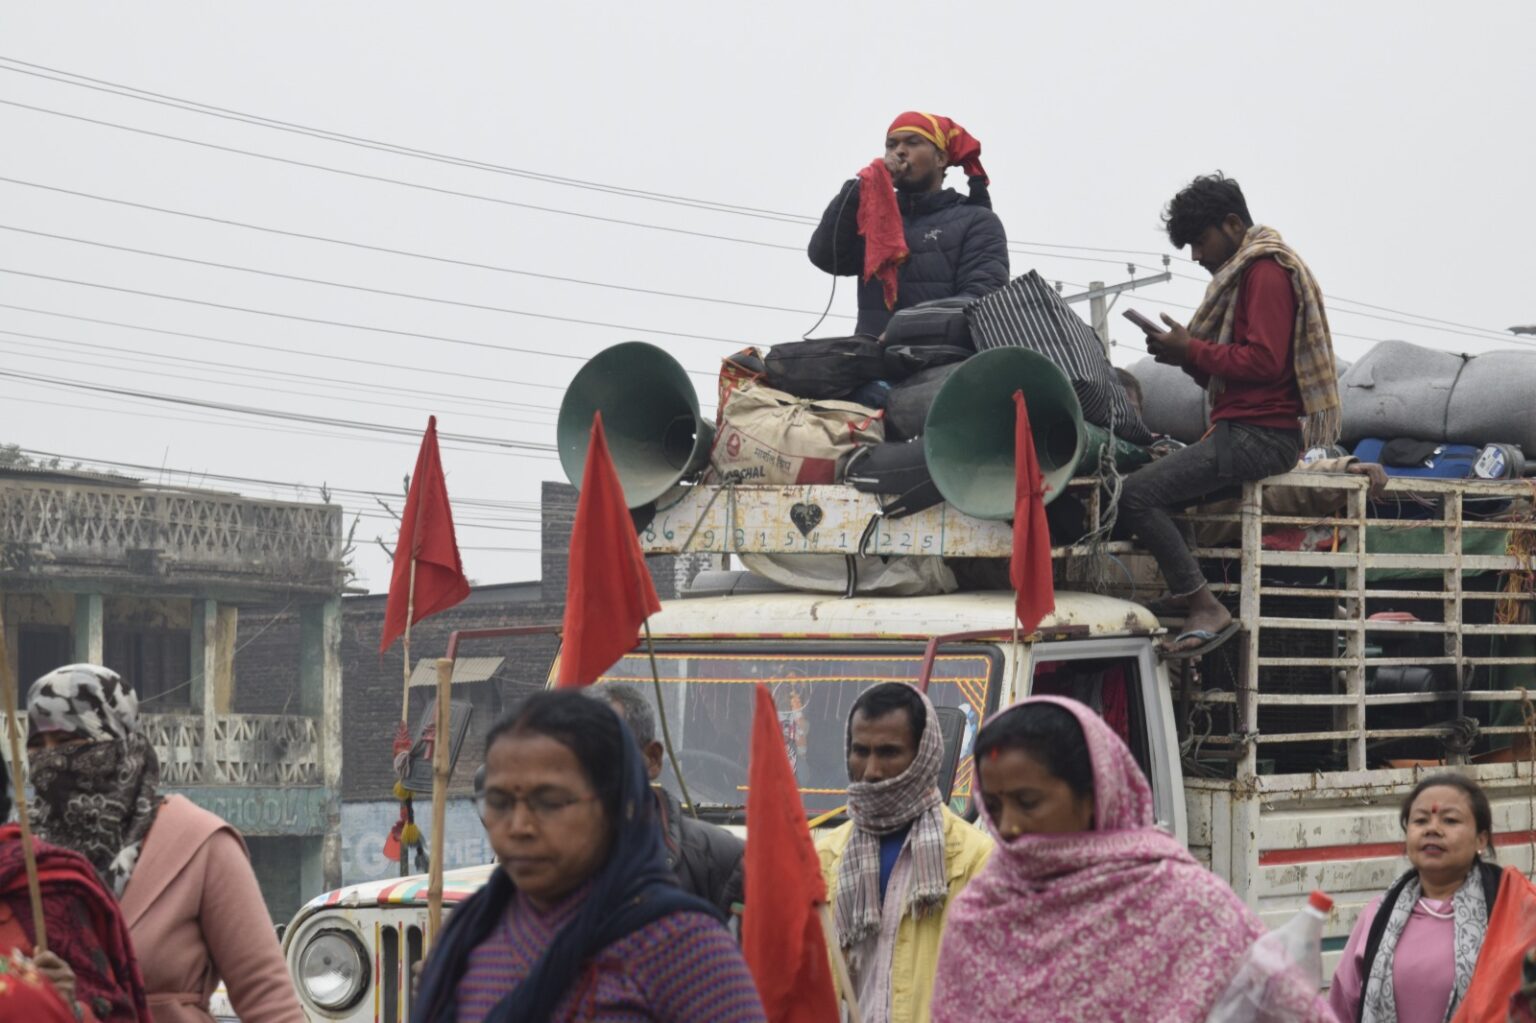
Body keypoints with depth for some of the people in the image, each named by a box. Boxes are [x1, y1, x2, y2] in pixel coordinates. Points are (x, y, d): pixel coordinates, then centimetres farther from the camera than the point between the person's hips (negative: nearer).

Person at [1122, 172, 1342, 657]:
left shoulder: (1267, 271, -9)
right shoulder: (1248, 271, 24)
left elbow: (1264, 362, -20)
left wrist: (1193, 351, -11)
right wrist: (1187, 353, 7)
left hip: (1260, 434, -11)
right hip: (1243, 430, 11)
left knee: (1137, 493, -19)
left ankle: (1205, 609, -20)